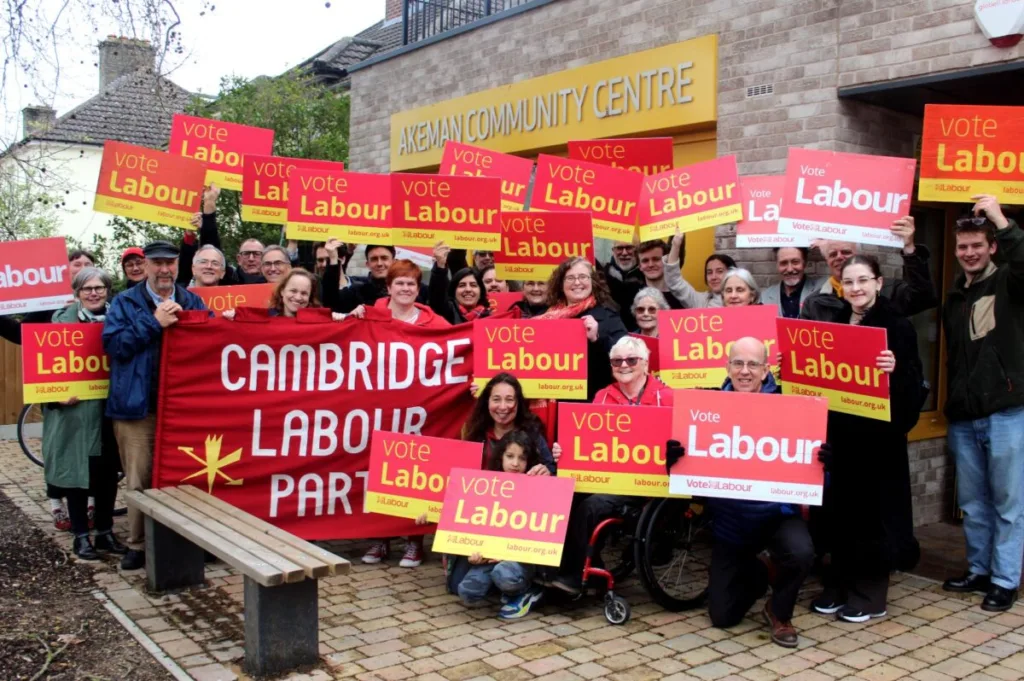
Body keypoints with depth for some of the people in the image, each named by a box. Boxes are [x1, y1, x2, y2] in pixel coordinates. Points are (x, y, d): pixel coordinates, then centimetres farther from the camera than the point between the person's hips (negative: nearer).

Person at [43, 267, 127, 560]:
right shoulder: (62, 319, 0)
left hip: (109, 408, 2)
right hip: (74, 411, -2)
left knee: (108, 472, 8)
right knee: (76, 471, 4)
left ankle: (105, 532, 21)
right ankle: (81, 536, 16)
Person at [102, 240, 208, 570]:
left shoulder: (193, 302, 11)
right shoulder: (125, 303, 4)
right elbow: (113, 344, -9)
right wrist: (154, 323, -15)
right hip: (138, 406, -2)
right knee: (139, 481, 2)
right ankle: (138, 544, 14)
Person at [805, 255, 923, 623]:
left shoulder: (898, 326, -6)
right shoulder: (833, 323, 9)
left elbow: (914, 382, -14)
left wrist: (895, 370, -33)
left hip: (879, 433, -5)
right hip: (840, 431, 5)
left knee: (874, 510, 3)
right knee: (840, 509, 11)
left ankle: (870, 593, 14)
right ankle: (838, 585, 23)